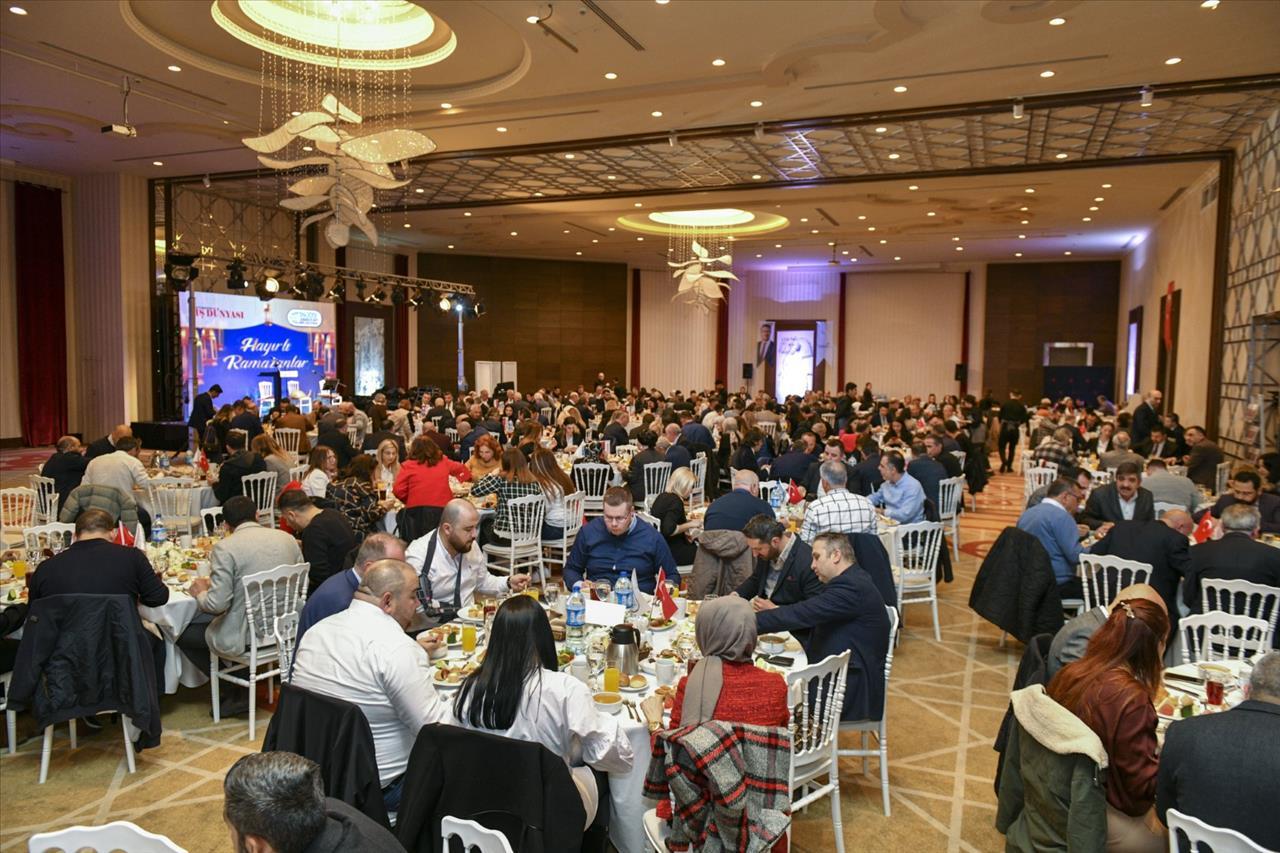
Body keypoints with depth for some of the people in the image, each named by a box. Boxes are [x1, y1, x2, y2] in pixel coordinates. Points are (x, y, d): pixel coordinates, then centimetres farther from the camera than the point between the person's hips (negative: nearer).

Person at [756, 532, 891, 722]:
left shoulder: (851, 587, -21)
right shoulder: (850, 581, 10)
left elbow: (802, 614, -27)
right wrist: (776, 612, 5)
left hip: (853, 690, -9)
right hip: (842, 675, 9)